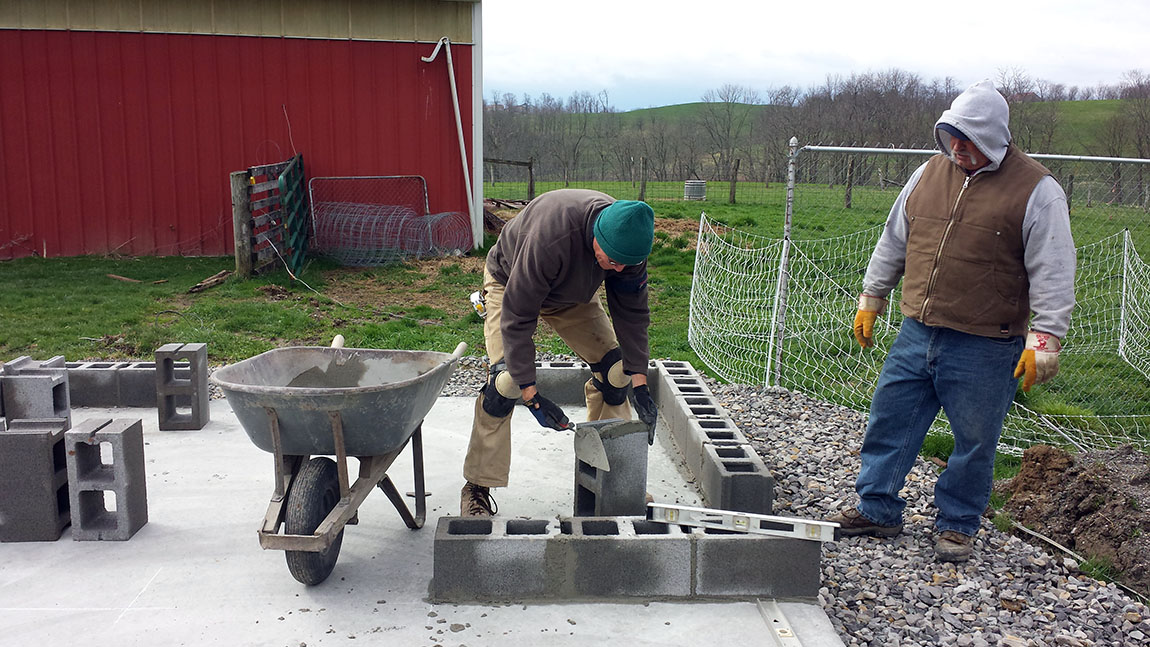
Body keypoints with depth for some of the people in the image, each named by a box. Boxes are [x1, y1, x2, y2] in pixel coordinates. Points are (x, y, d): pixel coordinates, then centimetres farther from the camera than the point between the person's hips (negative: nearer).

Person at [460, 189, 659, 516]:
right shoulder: (549, 237, -44)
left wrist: (639, 383, -18)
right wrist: (531, 394, -37)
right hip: (511, 285, -5)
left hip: (573, 294, 5)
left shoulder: (628, 241, -26)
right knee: (506, 378, -23)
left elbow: (631, 312, -14)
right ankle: (476, 488, -10)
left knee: (615, 369, -5)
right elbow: (516, 316, -38)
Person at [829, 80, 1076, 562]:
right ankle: (877, 510, 24)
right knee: (889, 420, 9)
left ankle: (956, 525, 26)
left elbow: (1053, 274, -7)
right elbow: (893, 243, 17)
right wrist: (870, 301, 18)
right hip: (917, 335, 5)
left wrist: (1044, 341, -13)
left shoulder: (1036, 191, -5)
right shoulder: (928, 175, 9)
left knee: (974, 440, 6)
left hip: (984, 349, -4)